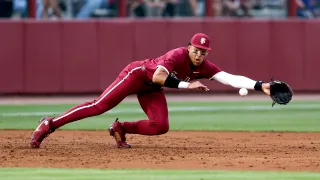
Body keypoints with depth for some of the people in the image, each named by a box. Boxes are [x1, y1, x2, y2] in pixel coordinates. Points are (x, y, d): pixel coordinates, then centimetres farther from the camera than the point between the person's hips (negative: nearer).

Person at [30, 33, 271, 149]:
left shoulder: (205, 68, -10)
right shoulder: (179, 55, -28)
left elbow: (231, 78, -20)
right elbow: (158, 76, -41)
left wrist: (259, 85, -31)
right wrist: (186, 85, -40)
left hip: (152, 90, 7)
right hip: (137, 74, -7)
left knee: (160, 126, -13)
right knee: (100, 106, -14)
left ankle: (121, 129, 11)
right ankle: (50, 124, -9)